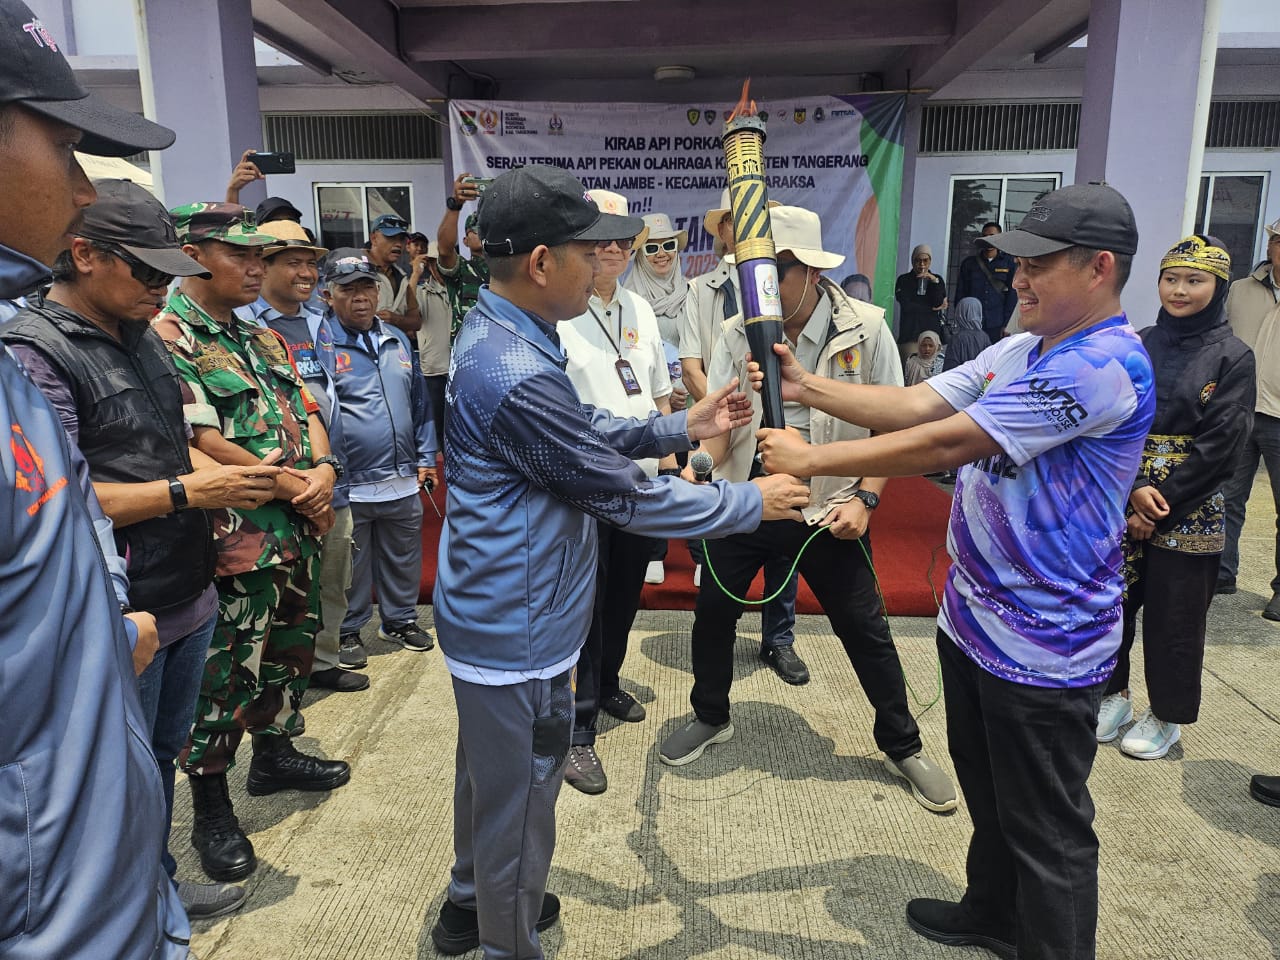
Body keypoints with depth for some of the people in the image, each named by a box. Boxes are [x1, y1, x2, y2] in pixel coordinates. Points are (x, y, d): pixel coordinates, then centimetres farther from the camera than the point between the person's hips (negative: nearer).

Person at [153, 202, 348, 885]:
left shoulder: (264, 340, 13)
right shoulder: (168, 337, -13)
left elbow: (308, 415, 12)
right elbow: (202, 443, -20)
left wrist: (323, 470, -9)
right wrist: (297, 488, -14)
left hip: (295, 534, 8)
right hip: (234, 544, -8)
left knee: (289, 652, 20)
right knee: (221, 676, 4)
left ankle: (274, 754, 41)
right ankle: (210, 811, 21)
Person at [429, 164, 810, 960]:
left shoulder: (497, 335, 3)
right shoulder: (517, 375, -30)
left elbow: (588, 430, 13)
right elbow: (624, 494, -23)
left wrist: (683, 427, 5)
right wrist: (753, 503, -12)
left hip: (498, 613, 10)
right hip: (519, 628, -10)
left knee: (491, 775, 28)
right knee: (520, 797, 11)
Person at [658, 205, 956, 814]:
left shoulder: (864, 329, -9)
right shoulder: (737, 334, -3)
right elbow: (718, 423, -5)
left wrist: (865, 497, -13)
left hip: (828, 512, -2)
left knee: (866, 631, 8)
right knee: (712, 614, 11)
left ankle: (902, 747, 31)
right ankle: (711, 717, 39)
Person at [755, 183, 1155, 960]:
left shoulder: (1103, 367, -24)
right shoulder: (1022, 351, 7)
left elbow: (945, 443, -28)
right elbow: (916, 404, 1)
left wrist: (810, 460, -22)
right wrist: (806, 387, -10)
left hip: (1042, 648, -9)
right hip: (974, 619, 9)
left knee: (1047, 830, 10)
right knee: (988, 791, 27)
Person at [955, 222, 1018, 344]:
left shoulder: (1009, 263, 8)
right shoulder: (968, 263, 11)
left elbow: (1012, 294, 3)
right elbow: (960, 294, 10)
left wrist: (1006, 325, -5)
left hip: (997, 328, -1)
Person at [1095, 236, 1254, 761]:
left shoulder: (1233, 358, -3)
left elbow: (1219, 443, -9)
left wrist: (1161, 504, -13)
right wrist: (1135, 487, -15)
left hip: (1188, 514, -3)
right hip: (1122, 502, 3)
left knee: (1175, 616, 6)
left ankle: (1167, 716, 24)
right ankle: (1114, 695, 27)